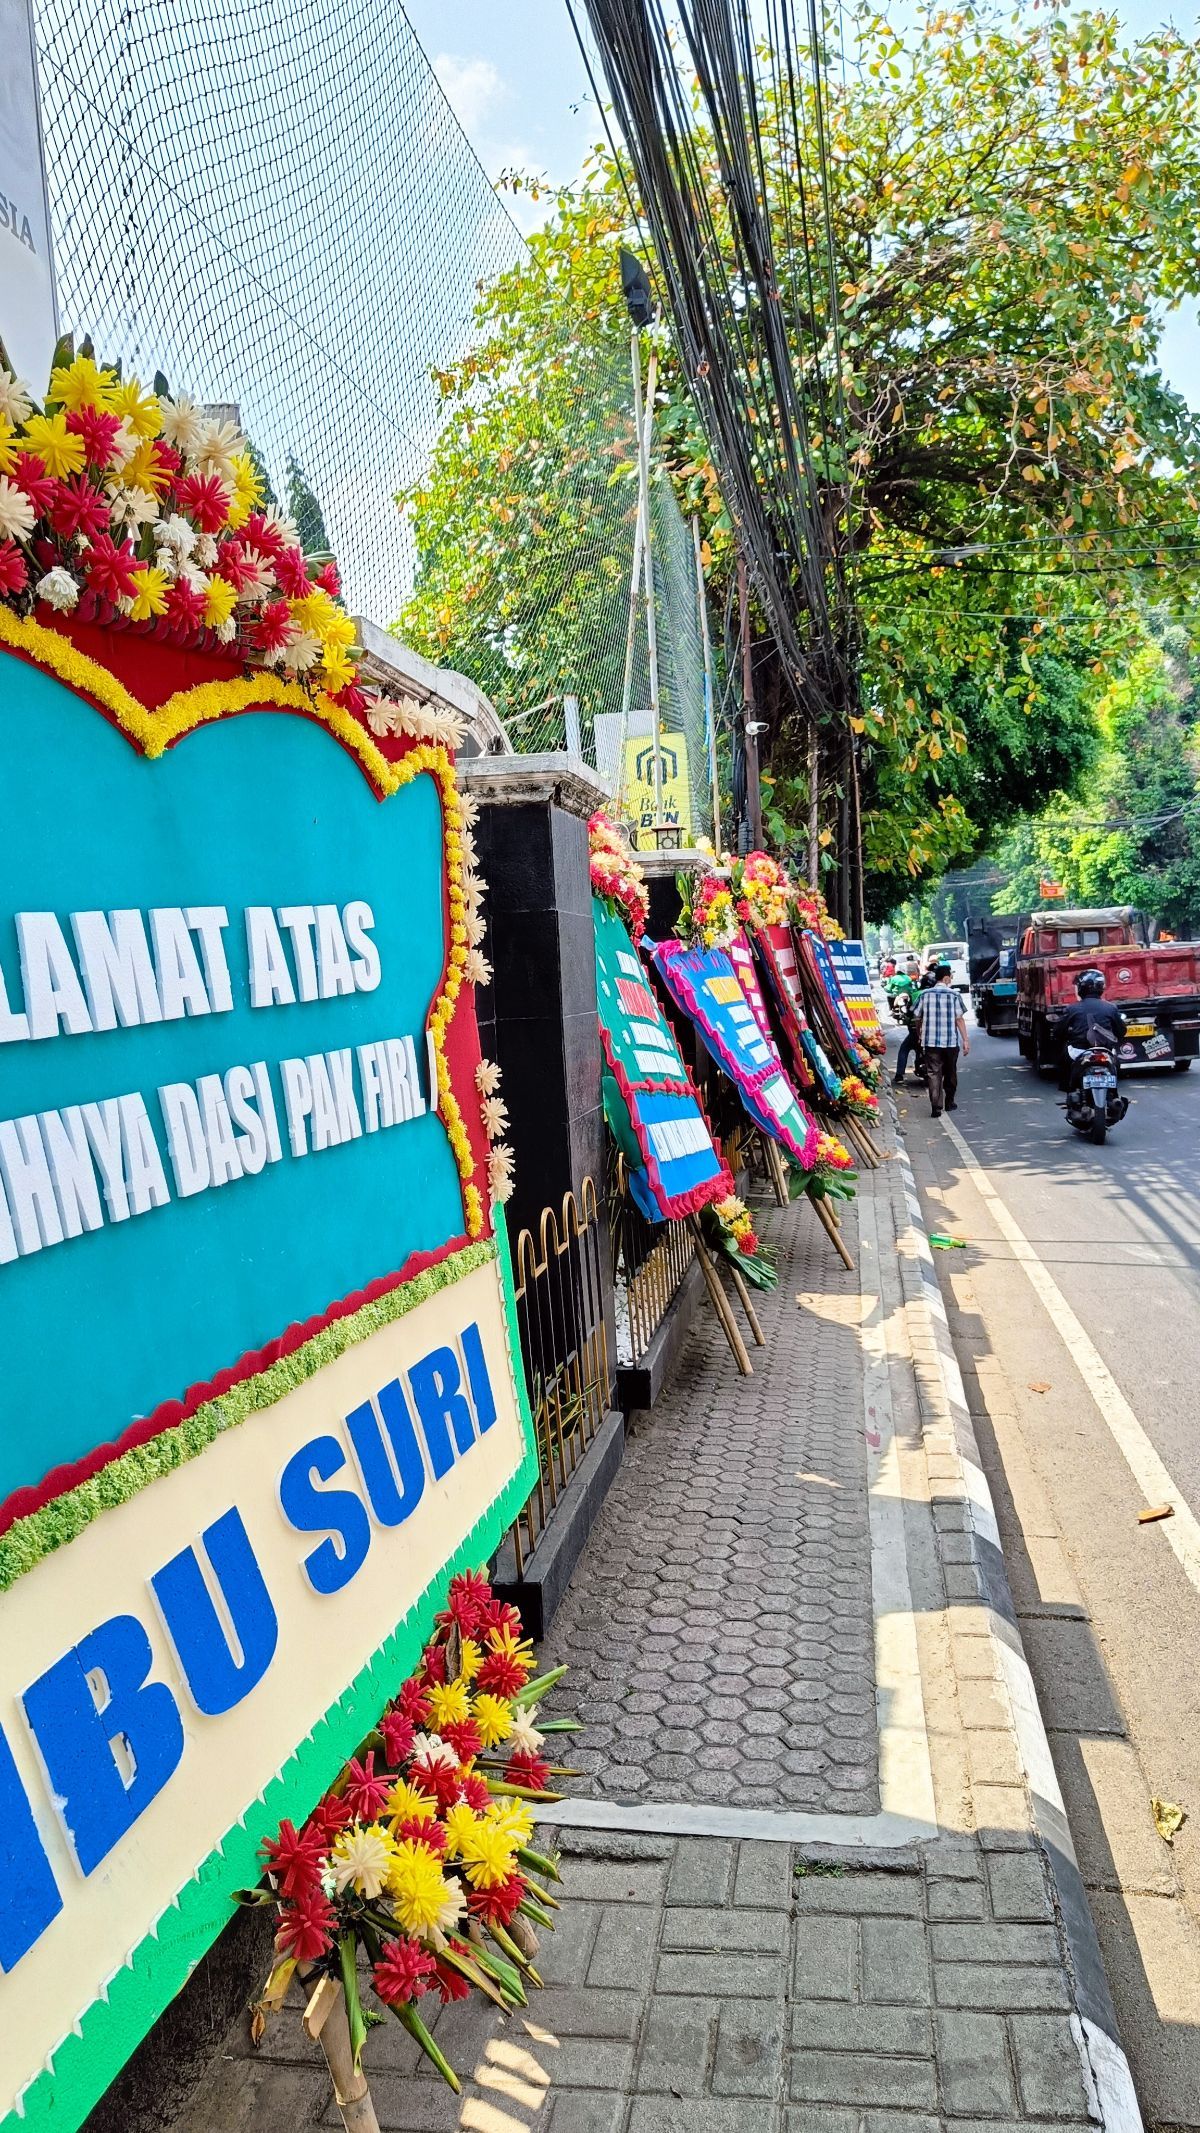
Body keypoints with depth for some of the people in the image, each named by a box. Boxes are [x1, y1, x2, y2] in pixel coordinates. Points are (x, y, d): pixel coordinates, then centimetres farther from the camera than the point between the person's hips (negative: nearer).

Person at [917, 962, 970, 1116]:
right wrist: (965, 1040, 0)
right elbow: (959, 1020, -5)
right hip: (951, 1041, -1)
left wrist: (921, 1037, 21)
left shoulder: (925, 995, 2)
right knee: (950, 1073, 17)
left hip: (931, 1041, 1)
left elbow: (919, 1018, 8)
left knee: (933, 1073, -1)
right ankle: (950, 1102, 30)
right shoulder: (953, 995, -5)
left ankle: (936, 1107, -12)